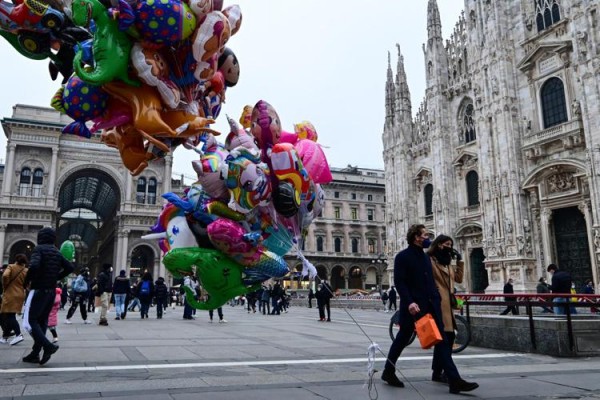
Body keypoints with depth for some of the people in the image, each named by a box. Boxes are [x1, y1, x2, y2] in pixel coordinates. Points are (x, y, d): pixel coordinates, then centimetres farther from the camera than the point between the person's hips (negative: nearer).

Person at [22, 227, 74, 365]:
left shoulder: (39, 249, -10)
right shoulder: (56, 252, 11)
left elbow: (34, 266, -28)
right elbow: (70, 268, 9)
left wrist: (27, 280, -13)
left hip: (39, 290, -7)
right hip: (51, 291, 7)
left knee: (30, 320, -3)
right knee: (42, 321, 12)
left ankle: (48, 346, -17)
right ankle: (35, 354, 15)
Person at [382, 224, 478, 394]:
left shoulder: (425, 257, 14)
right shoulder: (402, 256, -9)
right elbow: (399, 282, -16)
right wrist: (409, 302, -24)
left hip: (431, 305, 6)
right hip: (413, 306, -6)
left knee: (442, 341, 0)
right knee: (402, 339, 8)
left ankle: (454, 380, 0)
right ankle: (388, 372, 25)